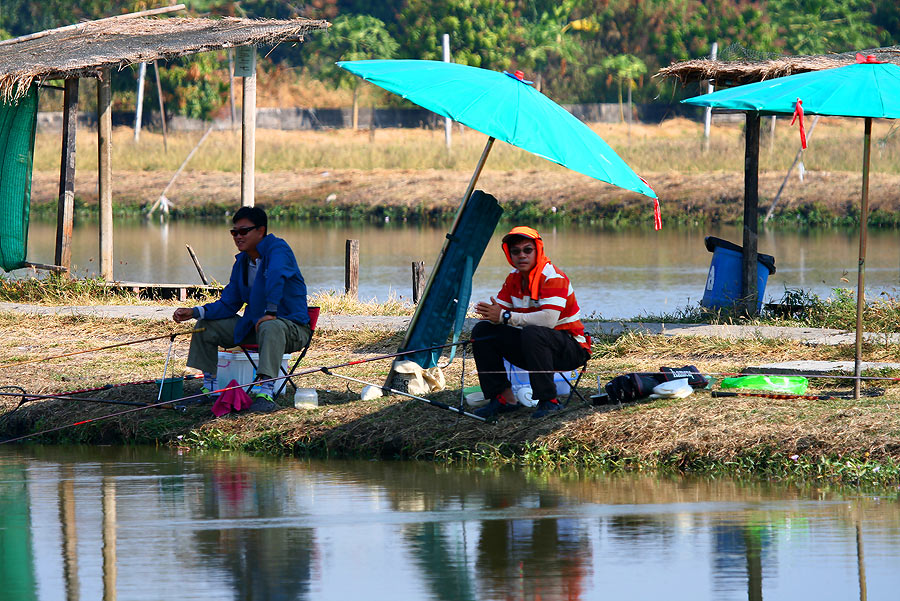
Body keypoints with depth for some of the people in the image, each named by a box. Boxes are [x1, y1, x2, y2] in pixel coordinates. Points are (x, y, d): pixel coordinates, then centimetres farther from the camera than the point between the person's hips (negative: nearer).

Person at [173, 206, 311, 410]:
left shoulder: (277, 248, -15)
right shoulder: (241, 261, 10)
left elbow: (276, 274, -37)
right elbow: (228, 304, 11)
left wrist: (271, 312, -47)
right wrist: (194, 312, -2)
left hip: (292, 327, -8)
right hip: (253, 326, 8)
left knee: (270, 327, -42)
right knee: (206, 326, 8)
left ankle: (265, 391, -53)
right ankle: (210, 386, 12)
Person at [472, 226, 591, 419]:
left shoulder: (553, 277, -19)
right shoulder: (514, 278, 5)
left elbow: (549, 319, -32)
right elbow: (498, 311, 5)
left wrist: (505, 316, -28)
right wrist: (488, 313, -22)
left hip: (571, 349, -8)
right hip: (531, 346, 8)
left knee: (532, 333, -38)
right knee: (482, 330, -2)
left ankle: (549, 401, -29)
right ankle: (504, 398, -5)